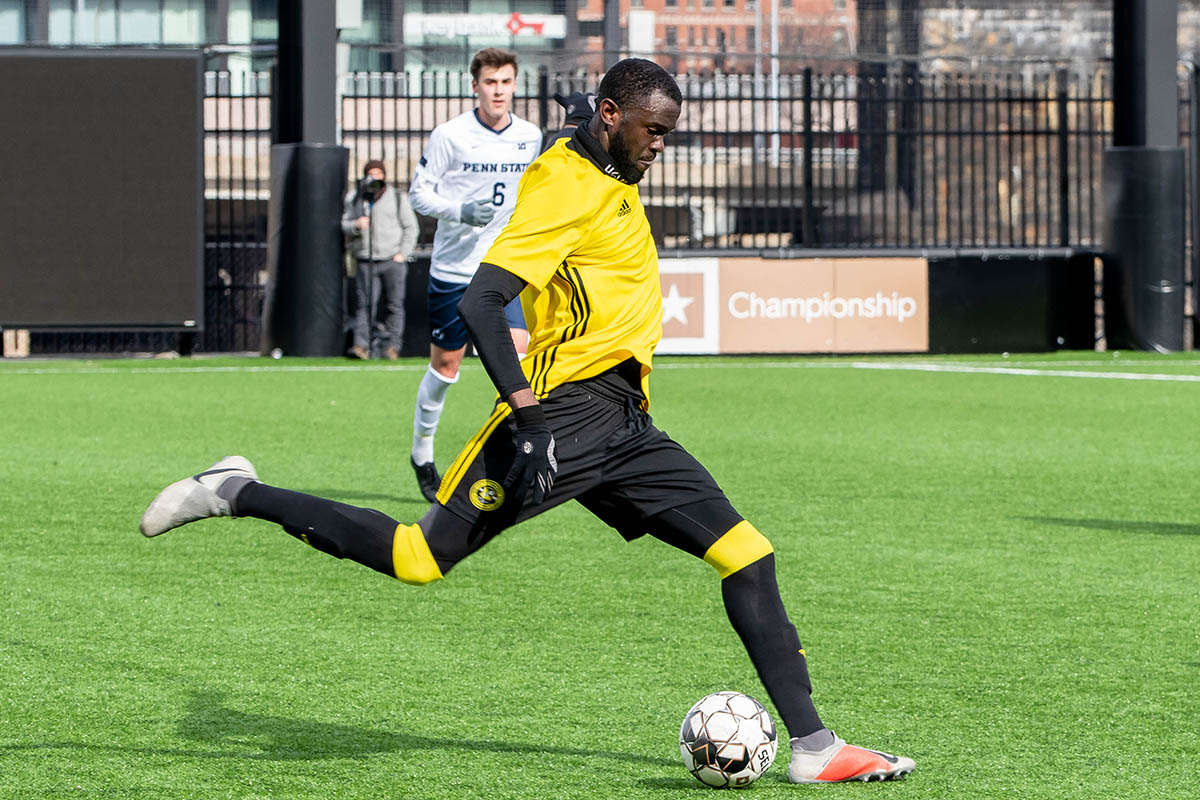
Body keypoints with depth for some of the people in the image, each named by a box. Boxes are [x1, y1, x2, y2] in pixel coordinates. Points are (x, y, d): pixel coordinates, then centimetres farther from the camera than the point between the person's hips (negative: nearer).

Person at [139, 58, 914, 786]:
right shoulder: (565, 186, -12)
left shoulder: (612, 183, 18)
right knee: (421, 559, -12)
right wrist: (526, 410, -27)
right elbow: (480, 301, -21)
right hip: (564, 409, -9)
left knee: (747, 555, -2)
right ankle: (237, 493, 6)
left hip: (622, 425, 9)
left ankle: (813, 745, -2)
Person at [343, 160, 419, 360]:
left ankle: (393, 345, 0)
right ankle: (361, 344, -13)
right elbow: (344, 225, 14)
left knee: (395, 304, -3)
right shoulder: (355, 200, 15)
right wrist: (356, 225, -9)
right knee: (364, 304, -8)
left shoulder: (397, 199, 9)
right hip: (365, 261, 1)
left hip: (393, 261, -1)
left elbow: (410, 227, 7)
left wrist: (402, 254, -3)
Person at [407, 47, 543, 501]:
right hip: (453, 269, -2)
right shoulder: (450, 135, -9)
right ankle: (422, 454, 27)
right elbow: (418, 192, -7)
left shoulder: (530, 137, 2)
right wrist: (460, 211, -21)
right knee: (445, 366, 6)